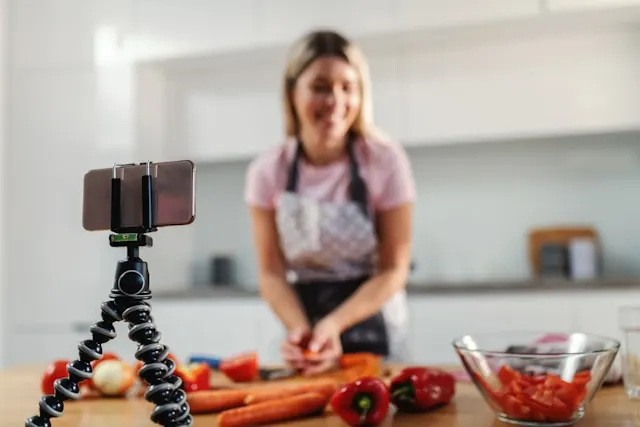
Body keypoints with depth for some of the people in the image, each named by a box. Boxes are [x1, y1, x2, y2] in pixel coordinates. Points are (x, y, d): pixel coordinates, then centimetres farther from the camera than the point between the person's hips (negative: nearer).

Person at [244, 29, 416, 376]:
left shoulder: (386, 161, -16)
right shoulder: (267, 171, -12)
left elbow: (394, 269, -13)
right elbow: (272, 273, -7)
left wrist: (335, 323, -25)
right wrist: (301, 329, -24)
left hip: (373, 324, -1)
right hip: (305, 318, 1)